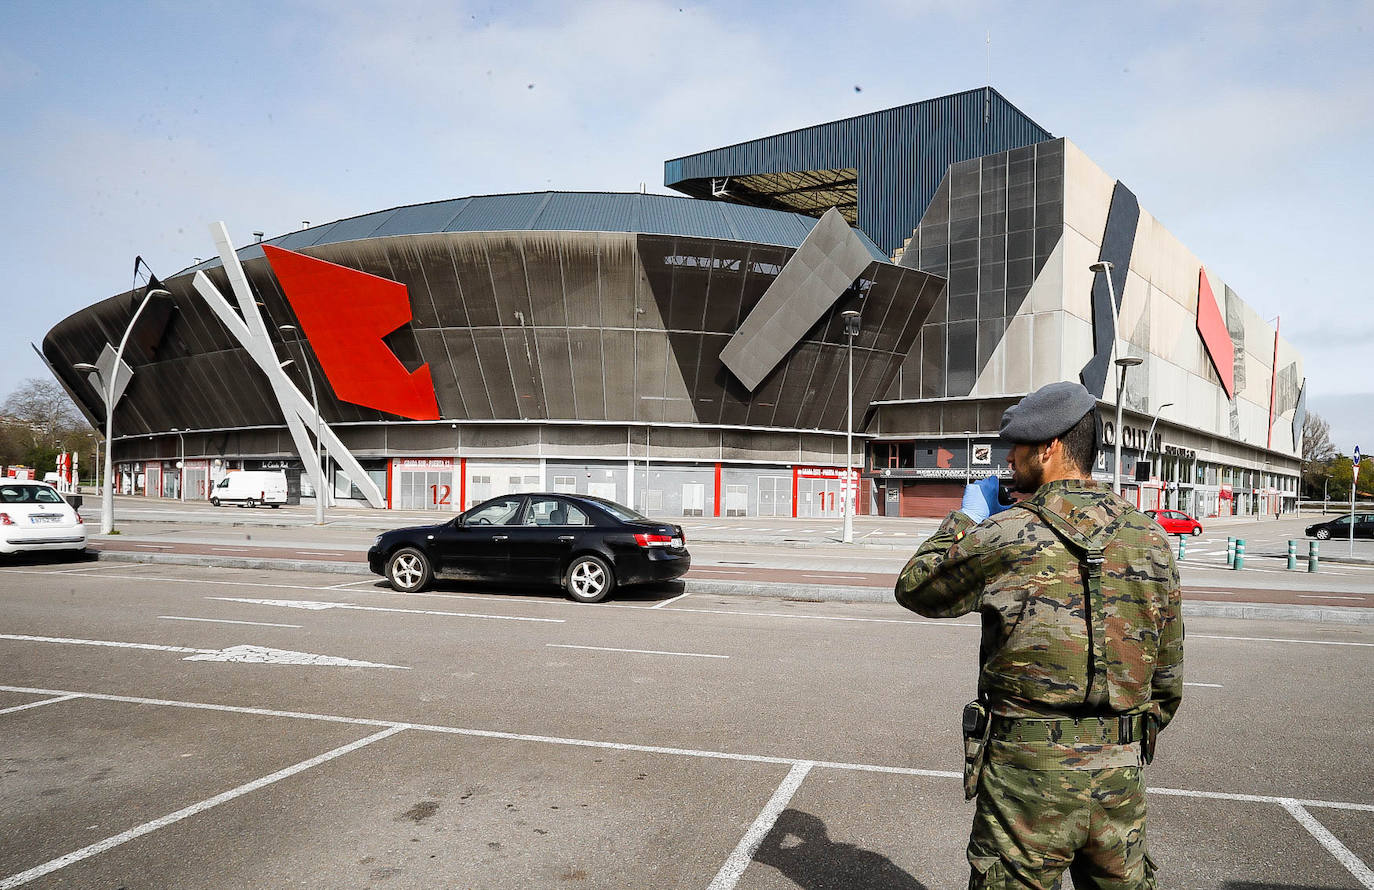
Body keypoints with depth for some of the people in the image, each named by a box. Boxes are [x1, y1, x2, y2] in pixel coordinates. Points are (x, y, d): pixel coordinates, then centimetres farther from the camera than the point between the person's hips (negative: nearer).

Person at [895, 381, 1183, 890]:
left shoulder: (1008, 535, -15)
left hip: (1028, 778, -5)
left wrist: (967, 517, 11)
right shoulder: (1151, 539, 2)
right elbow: (1168, 676, 10)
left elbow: (914, 588, 1)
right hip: (1119, 783, 5)